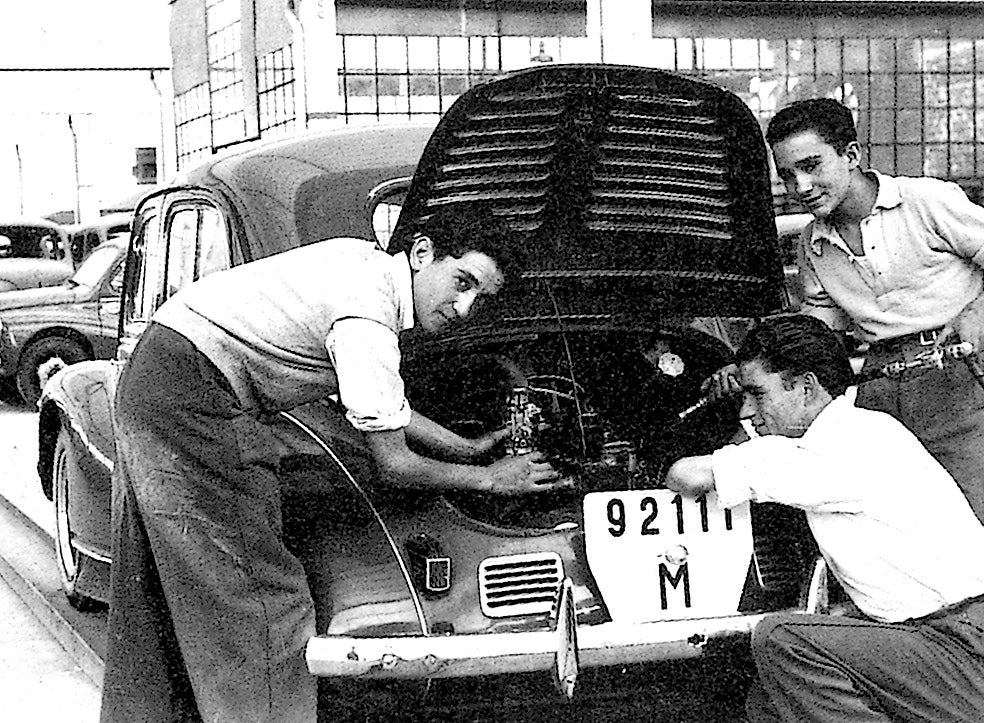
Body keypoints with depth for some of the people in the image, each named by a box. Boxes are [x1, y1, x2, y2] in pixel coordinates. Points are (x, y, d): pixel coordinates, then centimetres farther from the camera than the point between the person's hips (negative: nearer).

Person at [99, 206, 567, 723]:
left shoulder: (365, 263, 9)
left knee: (156, 595, 19)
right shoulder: (367, 321, -19)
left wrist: (470, 449, 20)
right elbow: (393, 466, -12)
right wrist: (490, 479, 0)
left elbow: (376, 404, 19)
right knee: (262, 601, -6)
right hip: (194, 403, -10)